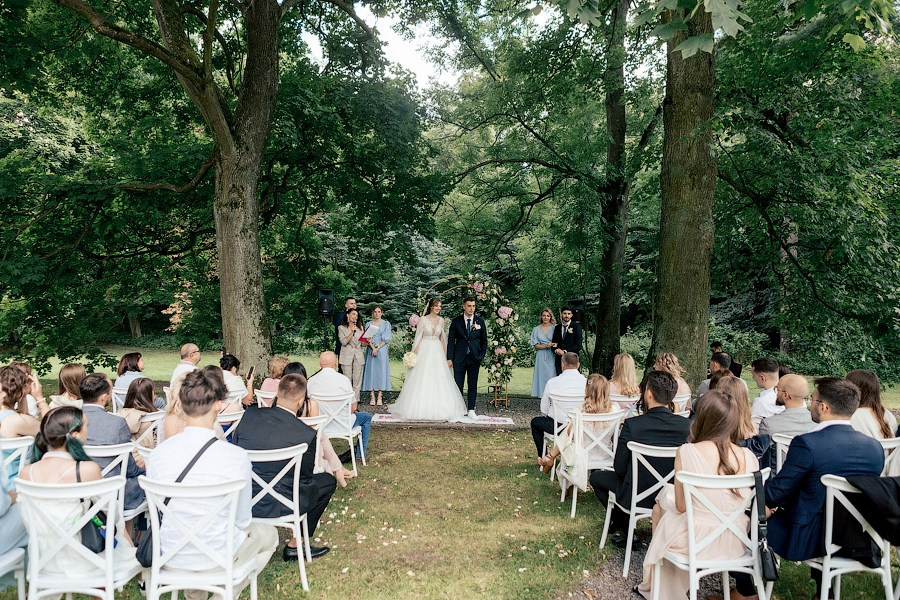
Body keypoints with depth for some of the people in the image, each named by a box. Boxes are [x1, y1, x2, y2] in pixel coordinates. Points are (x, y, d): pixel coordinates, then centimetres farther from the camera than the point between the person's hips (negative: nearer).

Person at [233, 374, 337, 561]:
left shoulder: (250, 414, -7)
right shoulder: (306, 434, -18)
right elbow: (305, 476, -3)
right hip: (274, 507, -5)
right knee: (327, 481, 15)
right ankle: (295, 546, 20)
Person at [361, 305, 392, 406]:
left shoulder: (386, 324, 6)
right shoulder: (368, 324, 11)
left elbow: (387, 339, -2)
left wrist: (377, 348, -11)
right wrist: (373, 348, -14)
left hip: (382, 350, -1)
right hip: (370, 351, 1)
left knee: (381, 371, -4)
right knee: (371, 371, -3)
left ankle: (380, 397, -5)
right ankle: (372, 397, -3)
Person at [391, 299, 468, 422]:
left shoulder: (441, 320, 8)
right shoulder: (423, 319, -4)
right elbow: (418, 337, -4)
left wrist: (445, 353, 12)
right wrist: (415, 353, -10)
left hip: (437, 352, 4)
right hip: (425, 351, -4)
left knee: (438, 380, 3)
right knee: (423, 379, -2)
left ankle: (438, 408, 11)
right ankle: (421, 407, 5)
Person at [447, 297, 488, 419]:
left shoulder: (480, 321, 5)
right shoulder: (456, 321, 2)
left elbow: (484, 341, 9)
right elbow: (451, 340, 2)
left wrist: (481, 357, 0)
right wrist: (449, 358, -4)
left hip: (474, 358, 1)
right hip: (459, 358, -1)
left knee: (473, 385, 5)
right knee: (458, 385, 1)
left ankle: (471, 411, 11)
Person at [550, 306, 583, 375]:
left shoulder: (576, 327, 1)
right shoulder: (557, 328, 15)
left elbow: (578, 345, -5)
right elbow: (553, 343, 16)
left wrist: (565, 351, -13)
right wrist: (556, 350, -6)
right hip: (559, 360, 4)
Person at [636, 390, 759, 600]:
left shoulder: (686, 452, -18)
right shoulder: (748, 457, -8)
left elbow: (681, 506, -10)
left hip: (695, 541, -4)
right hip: (735, 543, 4)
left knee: (660, 506, 27)